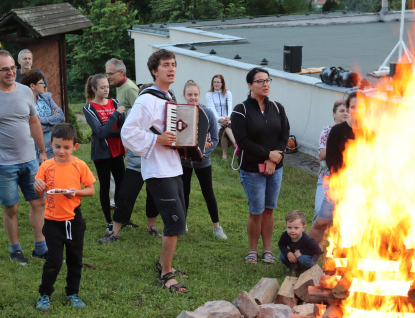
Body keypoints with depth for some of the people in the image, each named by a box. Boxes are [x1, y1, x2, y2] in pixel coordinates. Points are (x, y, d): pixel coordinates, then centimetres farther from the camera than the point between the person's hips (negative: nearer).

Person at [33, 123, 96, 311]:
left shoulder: (80, 166, -6)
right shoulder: (46, 166, -4)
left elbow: (91, 190, -1)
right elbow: (40, 193, 2)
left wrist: (76, 192, -20)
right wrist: (37, 186, -21)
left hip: (74, 220, 1)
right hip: (53, 221, -1)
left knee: (75, 260, 12)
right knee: (54, 261, -3)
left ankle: (73, 294, 29)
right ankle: (44, 294, 16)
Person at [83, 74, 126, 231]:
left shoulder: (114, 103, 4)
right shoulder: (89, 108, -8)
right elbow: (101, 132, -19)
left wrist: (109, 132, -20)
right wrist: (116, 114, -22)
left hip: (117, 151, 4)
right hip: (102, 152, -4)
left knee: (121, 183, 5)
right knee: (105, 186, 2)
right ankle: (109, 222, 11)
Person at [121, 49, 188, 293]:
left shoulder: (169, 98, 14)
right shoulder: (146, 100, -14)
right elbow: (129, 133, -19)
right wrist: (157, 140, -22)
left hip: (173, 168, 9)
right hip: (158, 171, -9)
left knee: (177, 220, 15)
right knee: (176, 221, -11)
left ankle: (164, 265, 32)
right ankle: (166, 275, 2)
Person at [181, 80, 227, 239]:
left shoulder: (208, 113, -10)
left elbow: (215, 138, -4)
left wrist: (204, 152, -18)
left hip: (202, 161, -1)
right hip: (183, 160, 1)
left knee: (208, 193, 5)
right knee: (184, 192, 12)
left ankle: (217, 226, 18)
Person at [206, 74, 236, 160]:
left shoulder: (227, 93, 8)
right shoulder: (209, 94, 4)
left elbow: (230, 106, -8)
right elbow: (212, 108, -11)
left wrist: (228, 117, -30)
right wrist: (219, 119, -29)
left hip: (226, 120, 2)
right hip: (215, 120, -2)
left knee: (225, 131, -32)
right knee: (226, 128, -33)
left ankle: (225, 154, -32)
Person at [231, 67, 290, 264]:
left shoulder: (277, 109, 5)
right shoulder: (241, 111, -9)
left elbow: (285, 136, 1)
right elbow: (243, 141, -15)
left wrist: (273, 160, -11)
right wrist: (268, 154, -16)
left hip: (275, 168, 4)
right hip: (251, 171, -4)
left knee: (269, 210, 10)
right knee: (256, 212, 0)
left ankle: (267, 250, 22)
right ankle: (253, 250, 18)